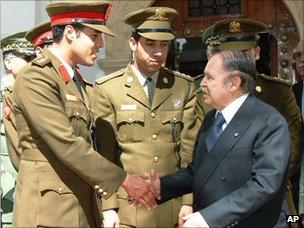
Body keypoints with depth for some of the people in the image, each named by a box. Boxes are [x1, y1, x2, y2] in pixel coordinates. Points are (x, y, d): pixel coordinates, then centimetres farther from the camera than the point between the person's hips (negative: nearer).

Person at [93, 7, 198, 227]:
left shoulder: (184, 87, 3)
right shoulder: (107, 89, -3)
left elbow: (189, 150, 2)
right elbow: (104, 155, -3)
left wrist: (188, 203, -1)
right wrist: (108, 207, -6)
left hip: (174, 208, 2)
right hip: (126, 209, -2)